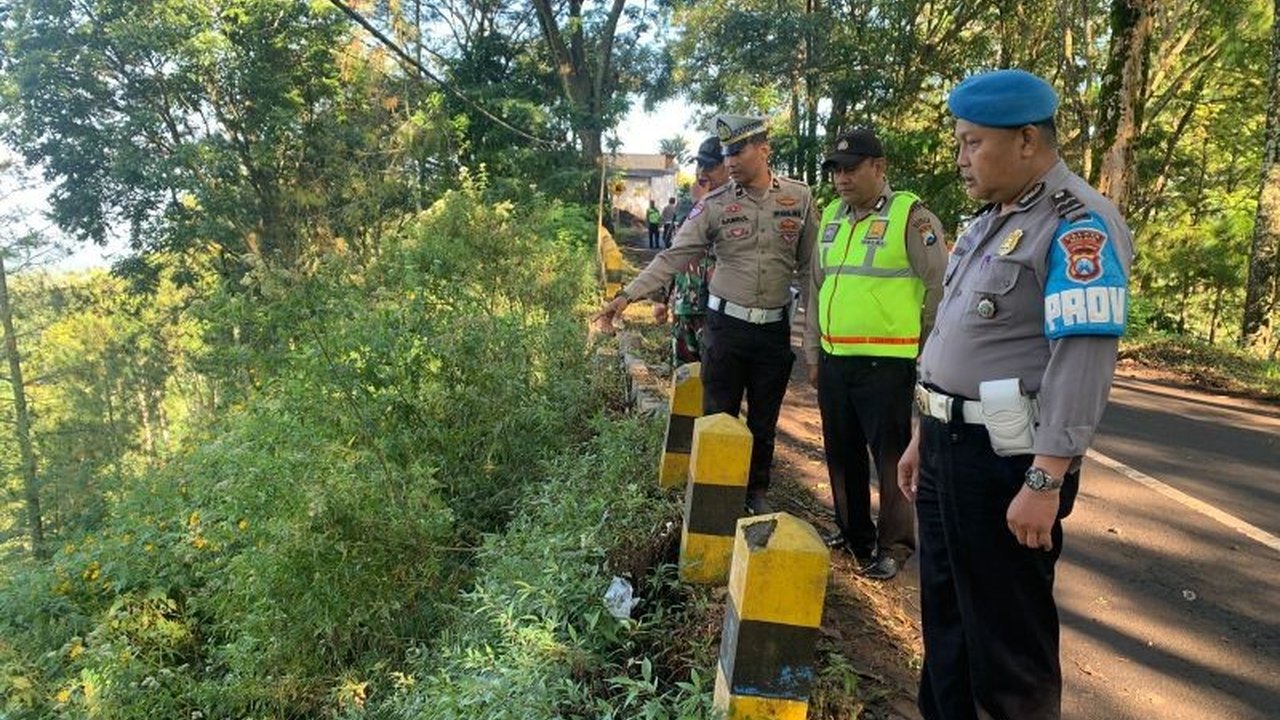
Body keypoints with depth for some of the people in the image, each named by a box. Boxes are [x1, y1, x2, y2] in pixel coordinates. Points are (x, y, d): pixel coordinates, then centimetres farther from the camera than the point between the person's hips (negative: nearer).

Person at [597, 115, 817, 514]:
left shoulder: (799, 197, 0)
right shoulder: (714, 205, -4)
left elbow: (809, 265, 5)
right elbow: (673, 257, -7)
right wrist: (627, 295, -16)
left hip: (775, 329, 1)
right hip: (725, 325, -1)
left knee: (764, 421, 14)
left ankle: (757, 492, 32)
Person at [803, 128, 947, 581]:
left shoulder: (911, 216, -7)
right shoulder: (832, 217, 13)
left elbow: (939, 288, -7)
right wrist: (813, 351, 17)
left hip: (886, 362, -6)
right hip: (834, 361, 7)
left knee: (890, 457, 3)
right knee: (842, 453, 17)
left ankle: (894, 545, 18)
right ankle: (851, 531, 34)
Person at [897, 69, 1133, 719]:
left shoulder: (1077, 225, -14)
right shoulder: (990, 220, 15)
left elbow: (1083, 361, -22)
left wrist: (1046, 482, -24)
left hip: (1006, 460, -9)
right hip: (948, 447, 9)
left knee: (1007, 633, 7)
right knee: (943, 612, 20)